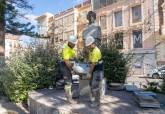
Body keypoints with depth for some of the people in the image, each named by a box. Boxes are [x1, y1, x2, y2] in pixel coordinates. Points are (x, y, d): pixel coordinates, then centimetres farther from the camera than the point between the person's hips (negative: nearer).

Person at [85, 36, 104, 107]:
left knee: (95, 86, -3)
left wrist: (89, 73, -18)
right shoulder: (91, 50, 7)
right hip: (94, 70, 10)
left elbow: (93, 64, -23)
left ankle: (97, 102, 12)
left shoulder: (96, 51, -24)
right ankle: (93, 98, 32)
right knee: (91, 84, 16)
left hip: (98, 70, -10)